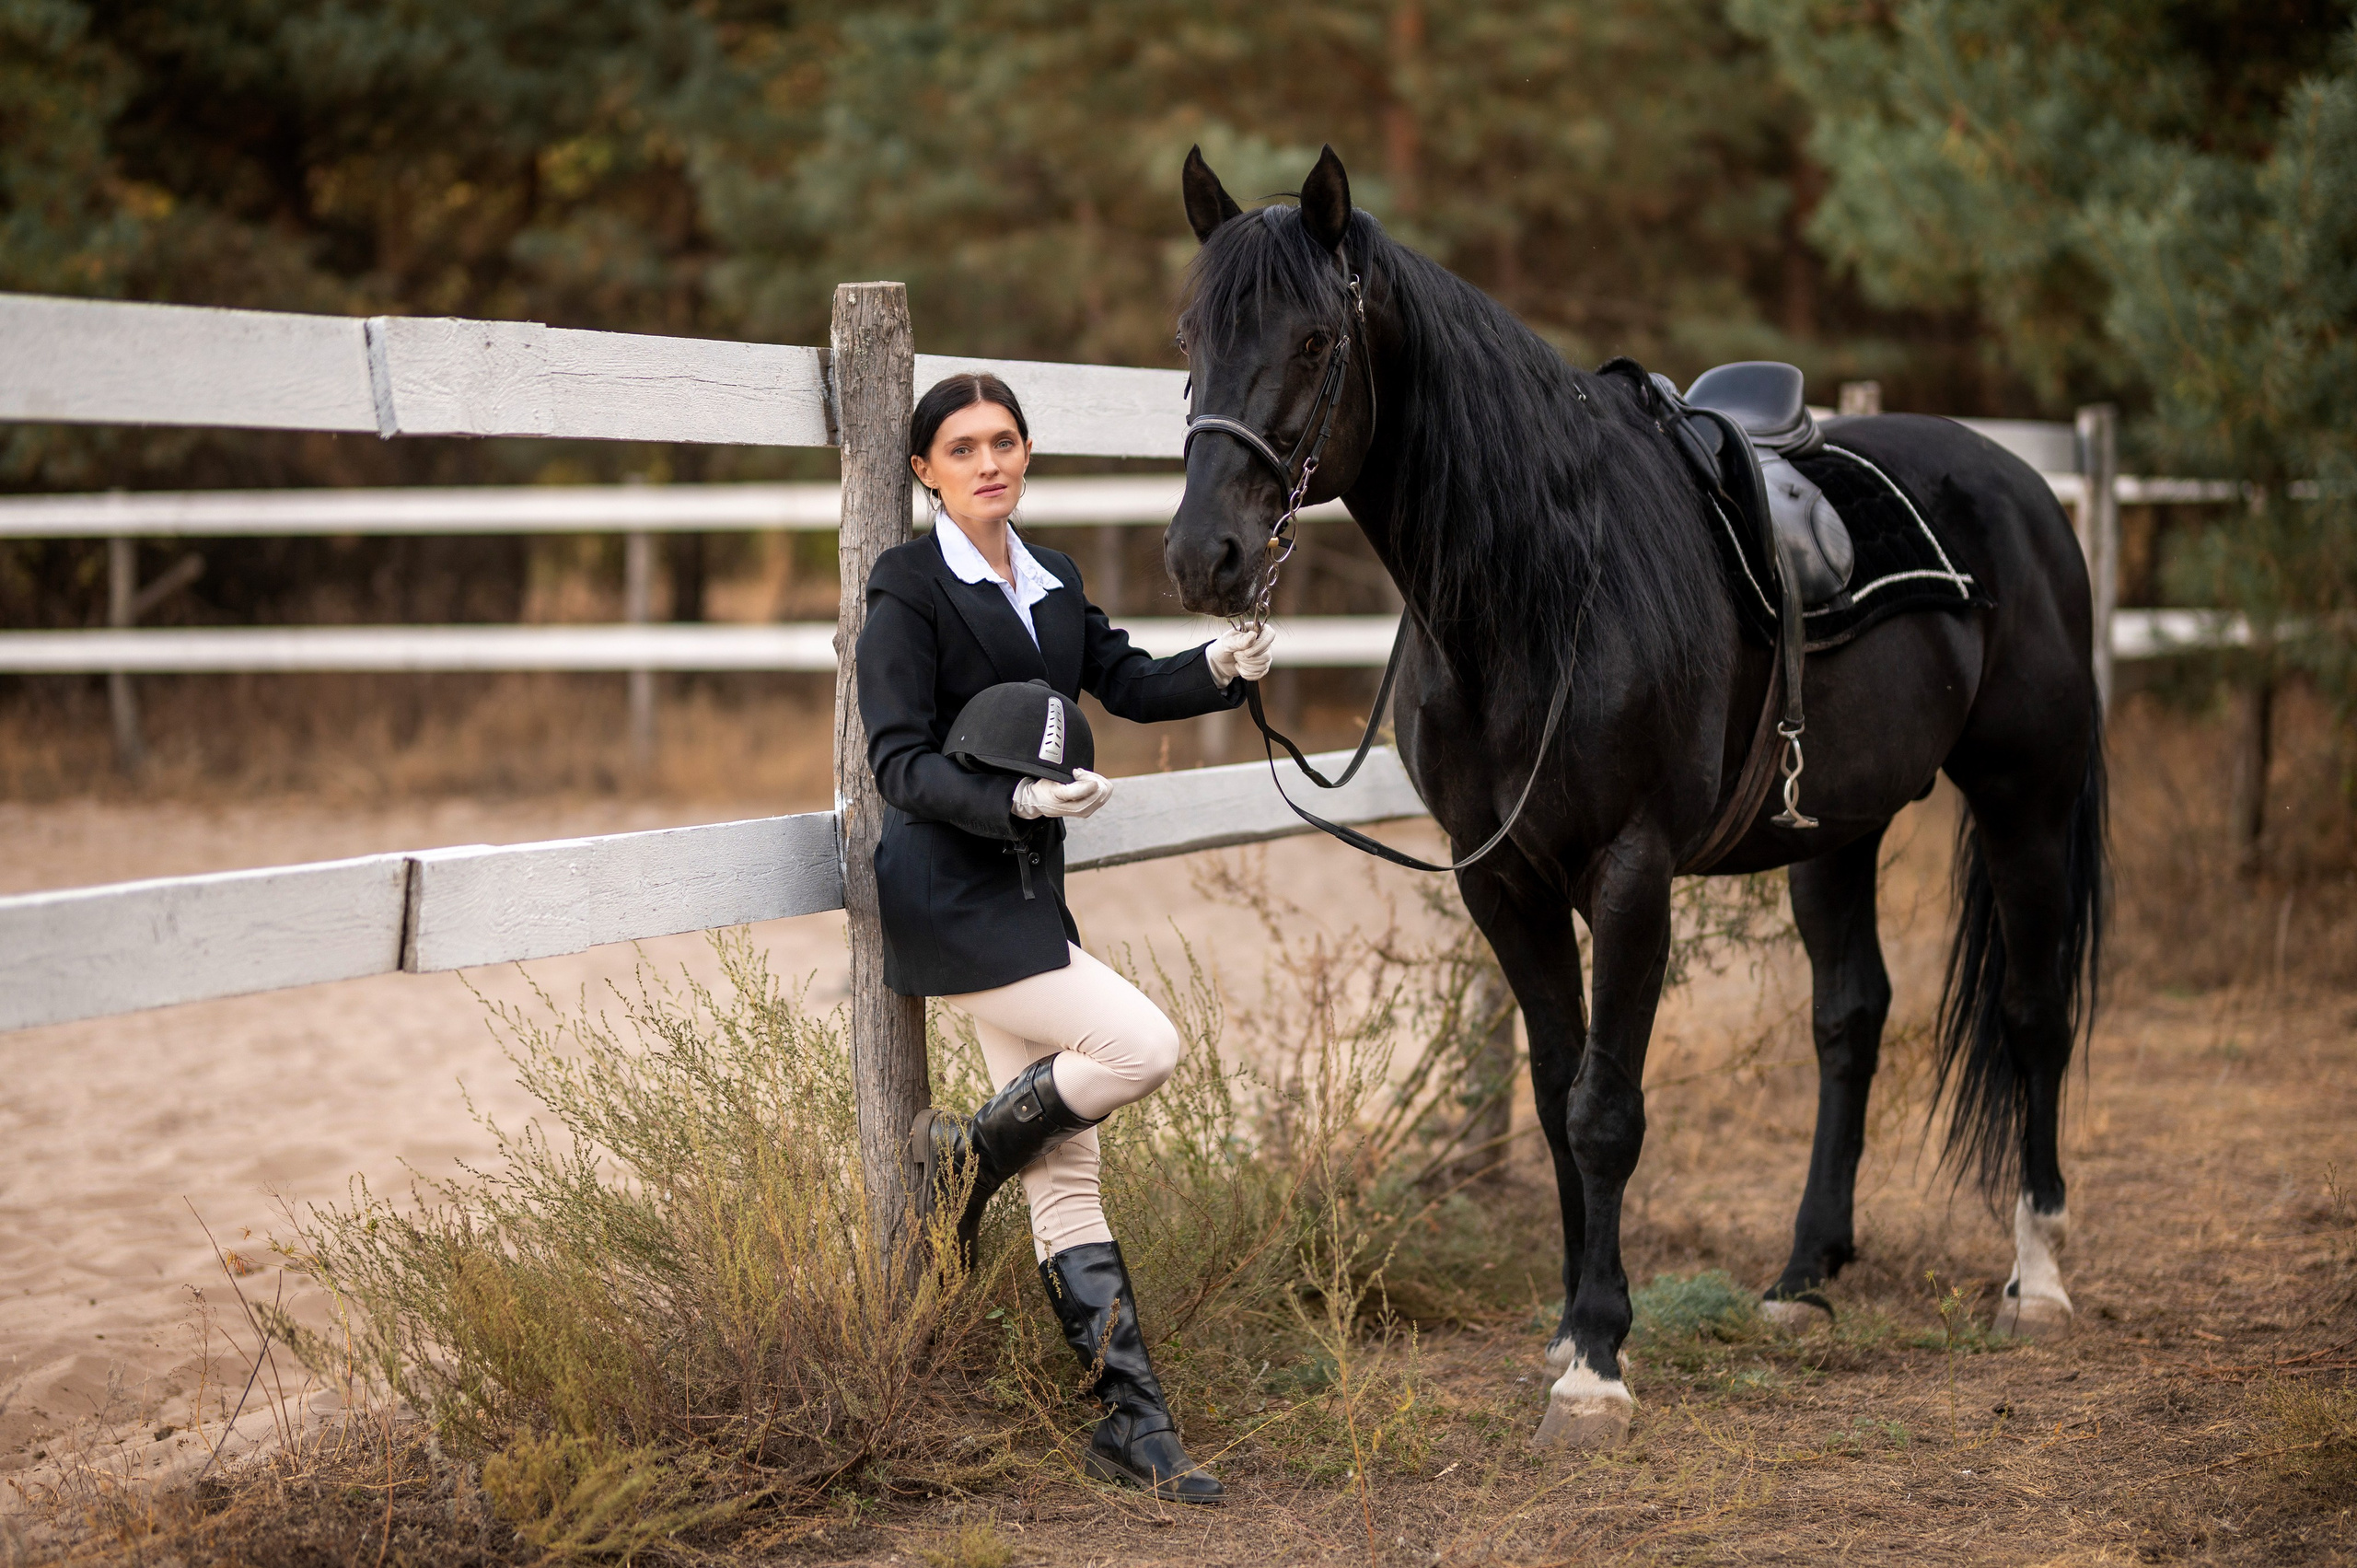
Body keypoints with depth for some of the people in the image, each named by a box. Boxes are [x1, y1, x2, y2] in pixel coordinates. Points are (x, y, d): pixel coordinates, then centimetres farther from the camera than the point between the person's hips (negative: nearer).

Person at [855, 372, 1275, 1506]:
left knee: (1065, 1170, 7)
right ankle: (969, 1149, 6)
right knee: (1143, 1045, -18)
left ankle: (1133, 1426, 8)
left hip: (1027, 888, 8)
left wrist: (1219, 667, -4)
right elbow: (900, 764, -14)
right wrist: (1017, 800, -29)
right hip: (949, 893, -8)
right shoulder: (909, 590, -9)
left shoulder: (1052, 584, 13)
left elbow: (1126, 683, 16)